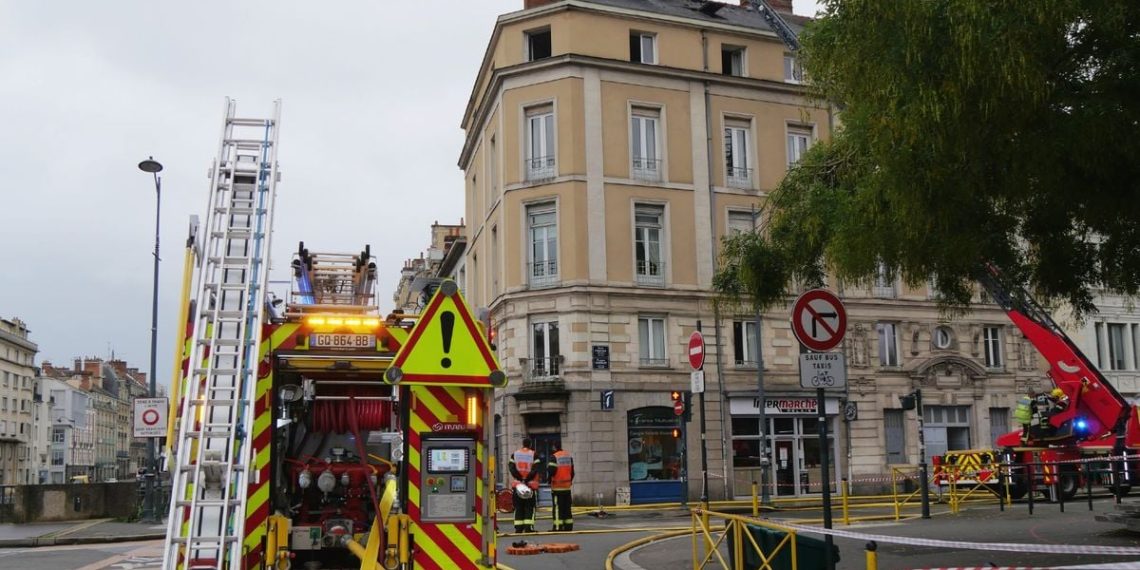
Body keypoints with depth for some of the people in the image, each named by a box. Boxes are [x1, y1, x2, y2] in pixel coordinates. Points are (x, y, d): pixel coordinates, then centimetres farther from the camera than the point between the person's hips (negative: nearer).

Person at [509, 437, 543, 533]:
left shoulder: (514, 454, 7)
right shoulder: (534, 455, -2)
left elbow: (512, 468, -3)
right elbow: (536, 469, -13)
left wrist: (520, 479, -8)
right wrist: (527, 479, -13)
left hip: (517, 484, 3)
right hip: (531, 484, -3)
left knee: (518, 507, 9)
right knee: (529, 507, 3)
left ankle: (518, 528, 6)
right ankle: (528, 527, -4)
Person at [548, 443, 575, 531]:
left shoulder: (554, 457, -12)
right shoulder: (569, 455, 10)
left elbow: (552, 470, -18)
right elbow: (572, 471, 14)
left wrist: (549, 479, -1)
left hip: (557, 486, -6)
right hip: (567, 485, 7)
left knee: (557, 507, -4)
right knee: (567, 507, 12)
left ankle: (558, 527, -6)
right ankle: (568, 526, 13)